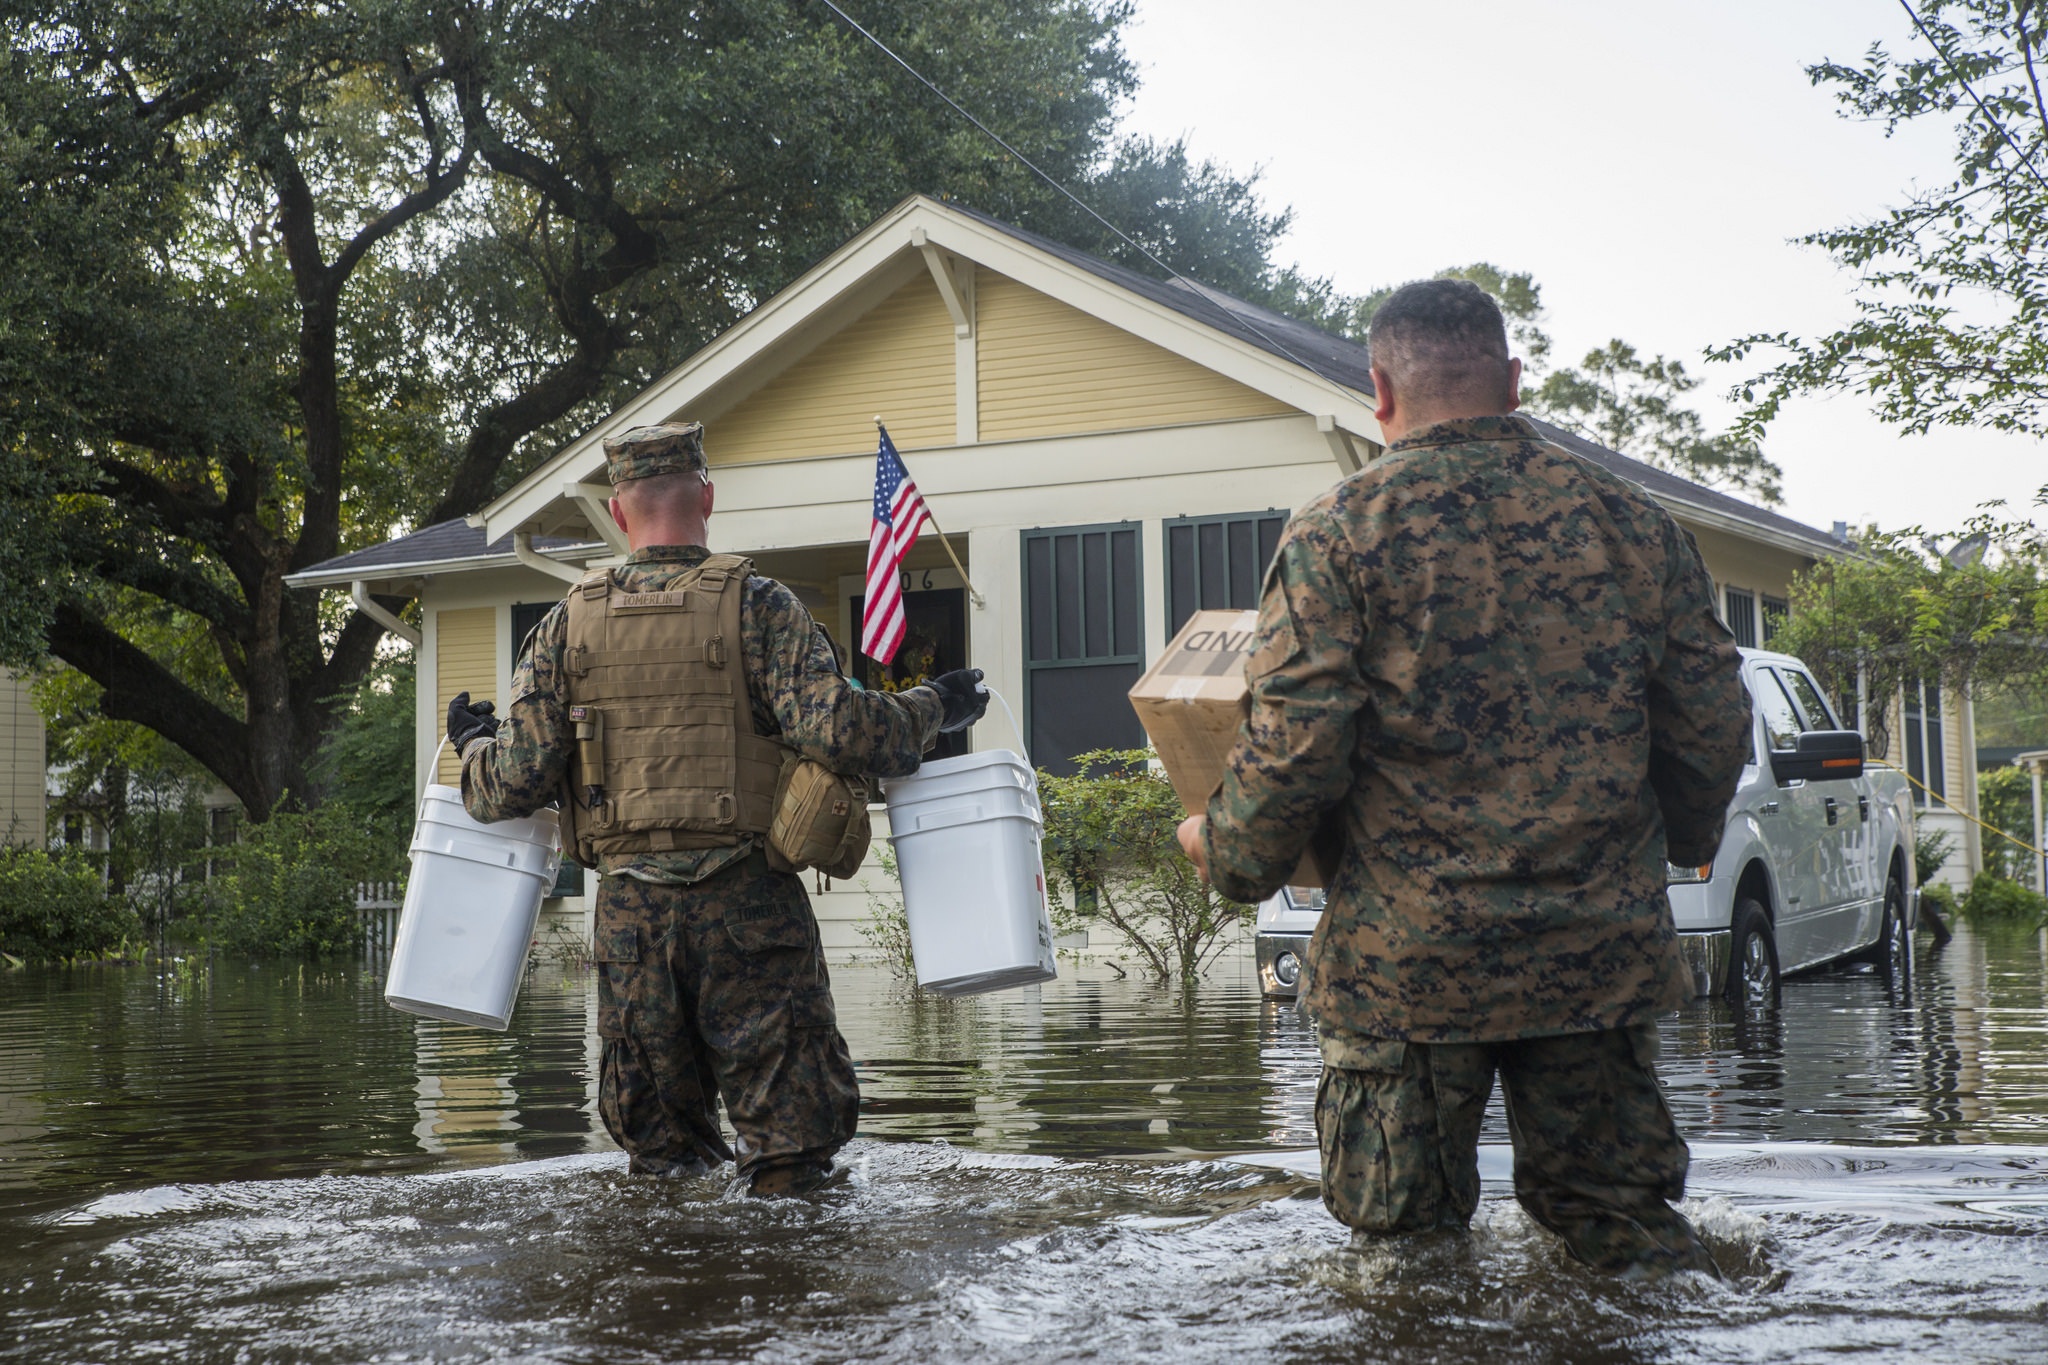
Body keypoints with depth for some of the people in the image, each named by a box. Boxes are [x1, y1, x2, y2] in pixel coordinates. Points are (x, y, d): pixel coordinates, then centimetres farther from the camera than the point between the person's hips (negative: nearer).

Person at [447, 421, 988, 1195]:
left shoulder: (569, 625, 5)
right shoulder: (756, 607, -4)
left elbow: (514, 782, 2)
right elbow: (840, 729, -15)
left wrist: (474, 743, 24)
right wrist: (934, 710, 2)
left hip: (631, 909, 3)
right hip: (746, 901, -3)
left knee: (657, 1141, 15)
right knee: (791, 1133, 5)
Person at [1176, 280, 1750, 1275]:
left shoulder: (1338, 534, -8)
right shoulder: (1635, 525, 4)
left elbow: (1293, 747, -13)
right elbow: (1711, 728, 7)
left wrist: (1226, 852, 6)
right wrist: (1677, 842, 26)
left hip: (1411, 961, -3)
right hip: (1604, 957, 3)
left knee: (1405, 1243, 10)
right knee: (1622, 1220, 17)